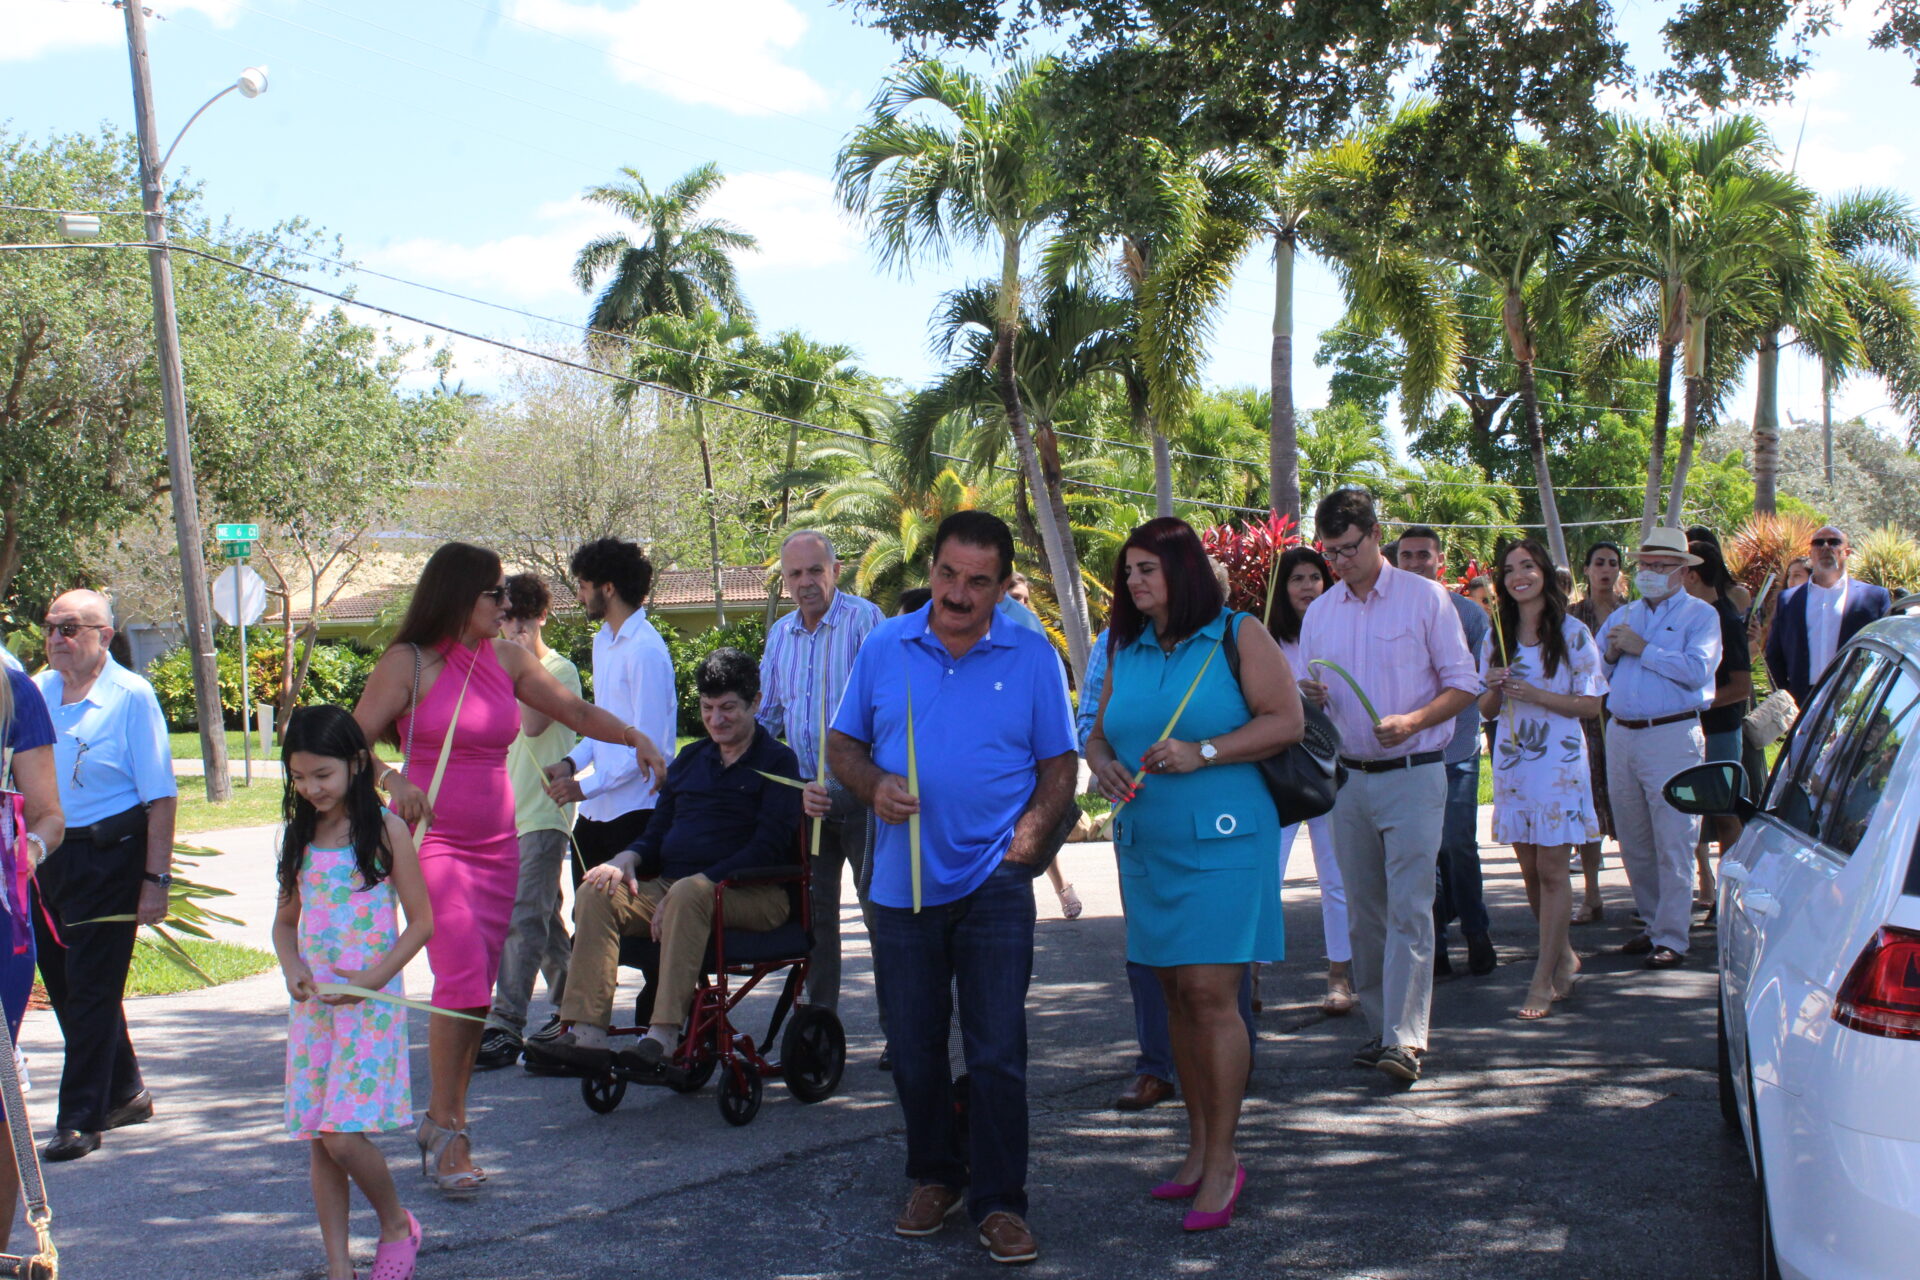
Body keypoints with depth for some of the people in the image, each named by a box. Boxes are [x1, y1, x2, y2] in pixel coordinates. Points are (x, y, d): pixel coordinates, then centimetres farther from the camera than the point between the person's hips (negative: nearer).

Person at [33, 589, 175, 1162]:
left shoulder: (130, 696, -8)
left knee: (91, 986, -4)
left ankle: (81, 1118, 4)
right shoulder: (36, 692, 8)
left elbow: (161, 795, -10)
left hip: (108, 857, -6)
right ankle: (124, 1093, 30)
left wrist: (156, 879, -15)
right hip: (46, 857, 6)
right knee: (62, 982, 13)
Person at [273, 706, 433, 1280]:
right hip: (311, 1002, 5)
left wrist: (372, 979, -15)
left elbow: (421, 920, -5)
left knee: (343, 1135, -12)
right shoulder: (300, 835, 9)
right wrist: (292, 970, -4)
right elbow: (285, 920, 16)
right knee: (318, 1140, 5)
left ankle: (396, 1226, 13)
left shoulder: (386, 831, -6)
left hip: (370, 1000, -5)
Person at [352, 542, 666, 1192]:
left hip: (496, 843, 6)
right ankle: (447, 1128, -6)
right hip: (431, 838, -5)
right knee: (462, 975, -16)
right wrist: (391, 779, -27)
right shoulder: (408, 663, -5)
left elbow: (575, 711, 15)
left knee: (477, 985, 6)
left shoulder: (506, 658, 9)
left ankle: (442, 1117, 20)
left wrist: (634, 736, 1)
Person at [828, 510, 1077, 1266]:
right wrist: (873, 786, -10)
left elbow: (1060, 764, 4)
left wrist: (1032, 831, -12)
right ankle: (934, 1177, 30)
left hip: (993, 885, -2)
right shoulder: (884, 648, 5)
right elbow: (843, 743, 10)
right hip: (901, 884, 2)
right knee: (914, 1048, 11)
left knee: (997, 1053, -3)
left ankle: (998, 1203, 8)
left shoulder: (1033, 657, 1)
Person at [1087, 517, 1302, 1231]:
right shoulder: (1125, 651, 14)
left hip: (1222, 843, -6)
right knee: (1176, 994, 10)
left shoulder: (1237, 636, -2)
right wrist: (1102, 764, -4)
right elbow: (1099, 735, 19)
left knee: (1210, 994, -9)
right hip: (1144, 845, 6)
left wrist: (1202, 754, -17)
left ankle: (1222, 1161, 0)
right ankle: (1198, 1146, 20)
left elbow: (1286, 720, -9)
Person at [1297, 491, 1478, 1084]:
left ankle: (1406, 1038, -14)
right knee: (1364, 911, 9)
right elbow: (1310, 695, 17)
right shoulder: (1319, 613, 11)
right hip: (1350, 778, 5)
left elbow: (1463, 683, -3)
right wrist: (1308, 696, -8)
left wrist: (1412, 721, -20)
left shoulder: (1424, 598, -2)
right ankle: (1379, 1026, 18)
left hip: (1413, 774, -5)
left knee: (1409, 907, -12)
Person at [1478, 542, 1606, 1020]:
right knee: (1530, 870, 8)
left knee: (1551, 869, -7)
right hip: (1511, 761, 4)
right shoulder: (1495, 639, 10)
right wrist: (1494, 689, -8)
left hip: (1559, 761, -4)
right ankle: (1563, 957, 26)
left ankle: (1543, 981, -5)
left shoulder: (1573, 633, -2)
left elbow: (1589, 705, -5)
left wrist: (1533, 694, -17)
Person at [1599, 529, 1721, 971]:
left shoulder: (1699, 615, 2)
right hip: (1620, 734, 6)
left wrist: (1643, 649, -11)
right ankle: (1653, 923, 21)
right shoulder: (1622, 616, 20)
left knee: (1672, 843, -7)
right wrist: (1609, 655, -1)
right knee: (1634, 843, 10)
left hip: (1672, 736, -6)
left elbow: (1697, 669, -15)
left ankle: (1671, 938, -5)